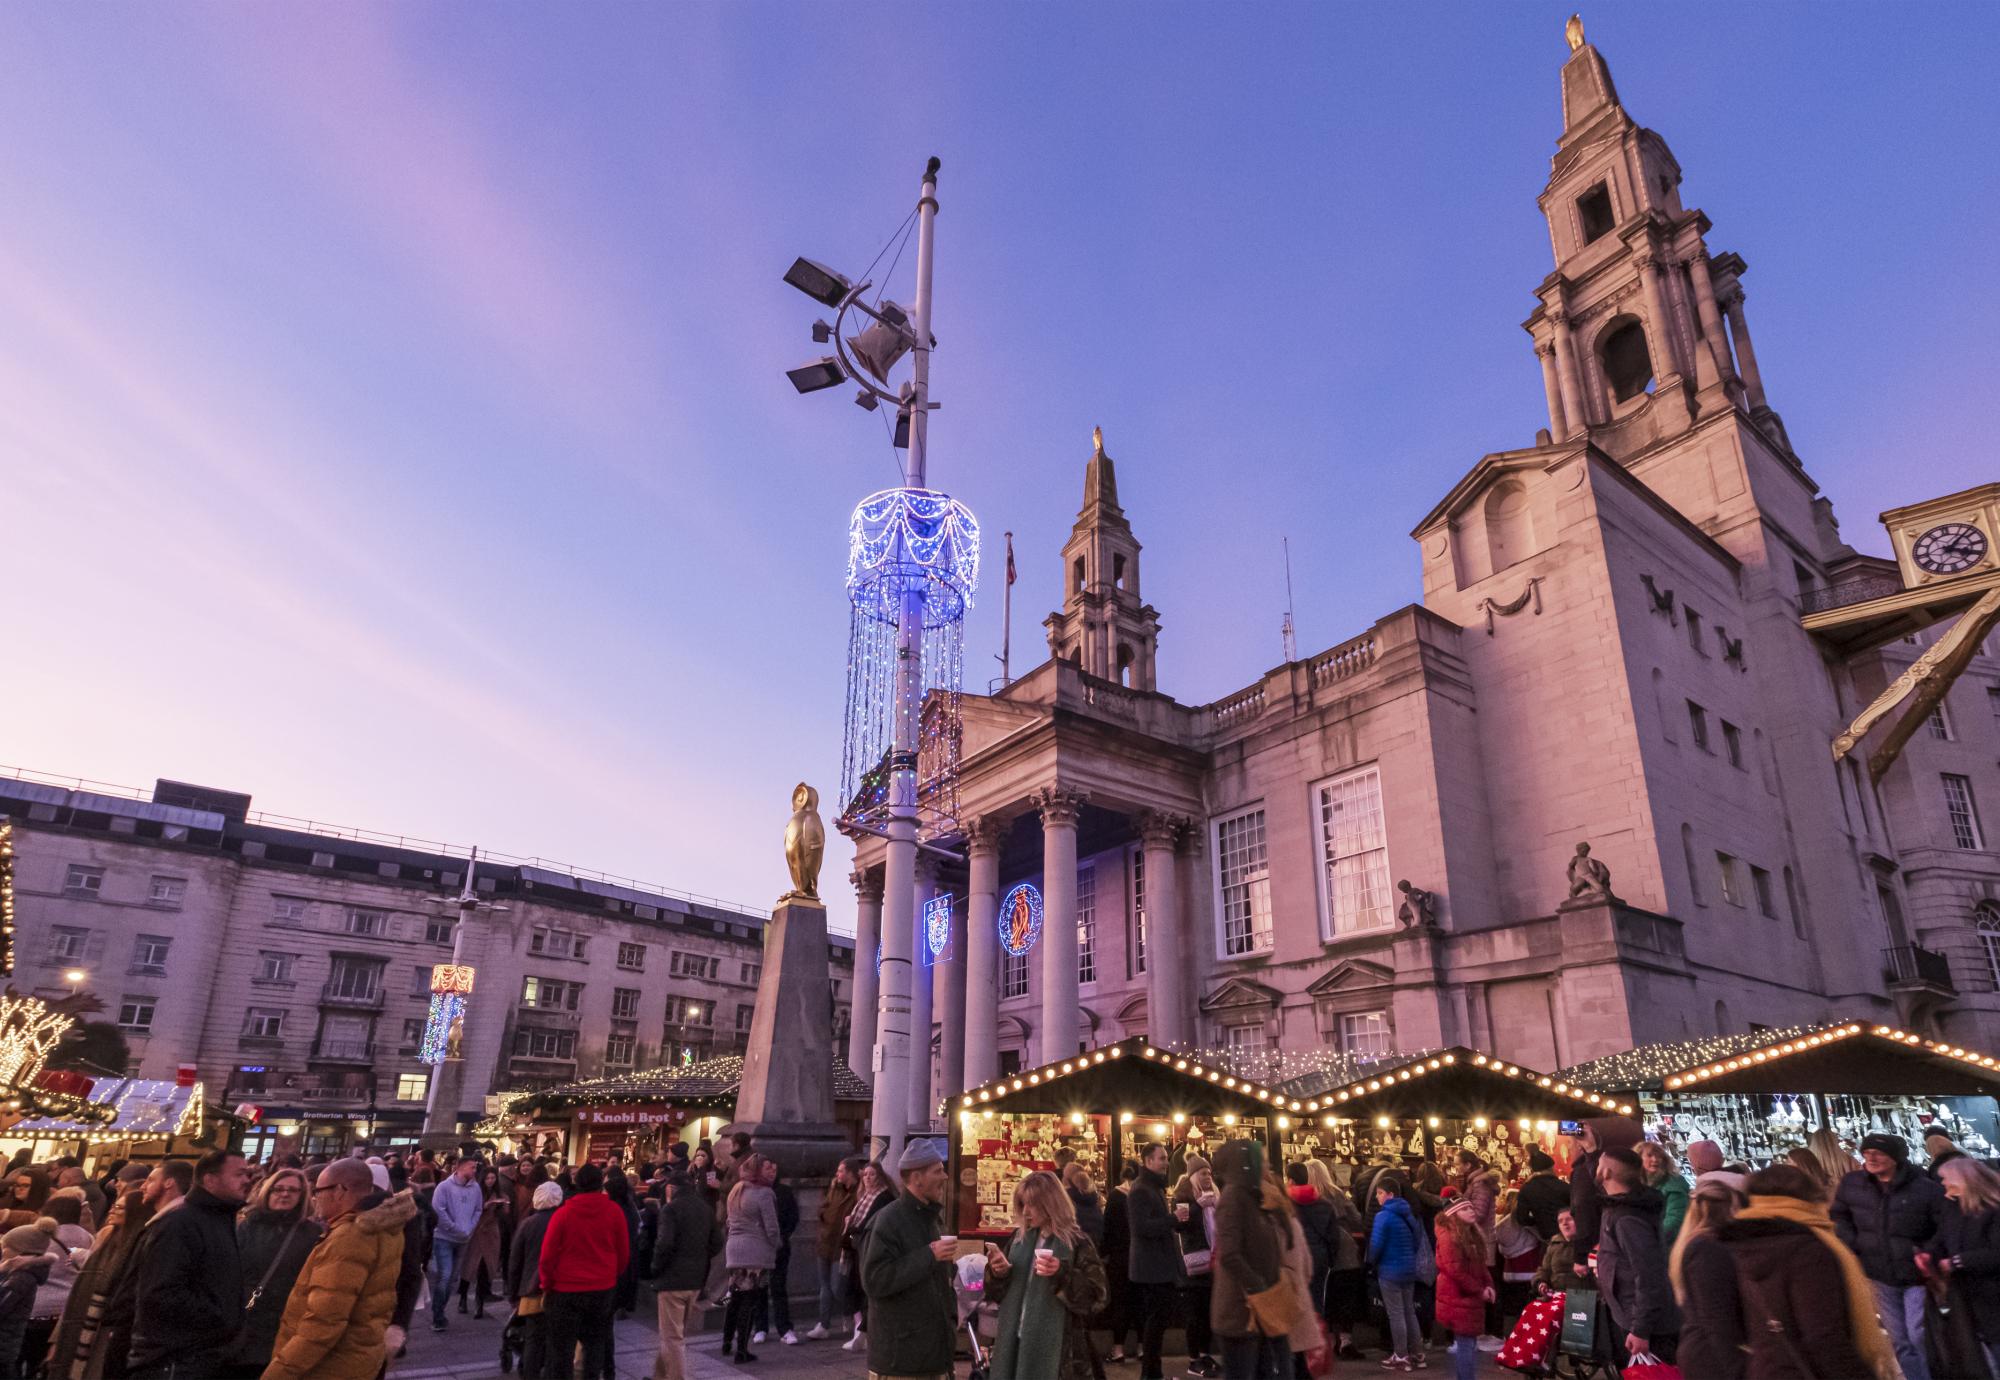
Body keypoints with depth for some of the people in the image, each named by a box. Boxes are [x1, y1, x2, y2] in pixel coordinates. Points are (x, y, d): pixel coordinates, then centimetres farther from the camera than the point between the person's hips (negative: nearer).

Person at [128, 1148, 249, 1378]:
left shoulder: (222, 1221, 16)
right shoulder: (179, 1223, -16)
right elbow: (162, 1295, -25)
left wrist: (232, 1324, 9)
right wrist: (222, 1322, -19)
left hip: (207, 1361, 9)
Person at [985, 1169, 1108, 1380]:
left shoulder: (1077, 1242, -6)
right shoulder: (1019, 1237, 10)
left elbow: (1095, 1296, -12)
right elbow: (997, 1293, 15)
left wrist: (1062, 1274, -24)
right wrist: (997, 1272, -6)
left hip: (1056, 1344, -5)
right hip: (1015, 1340, 5)